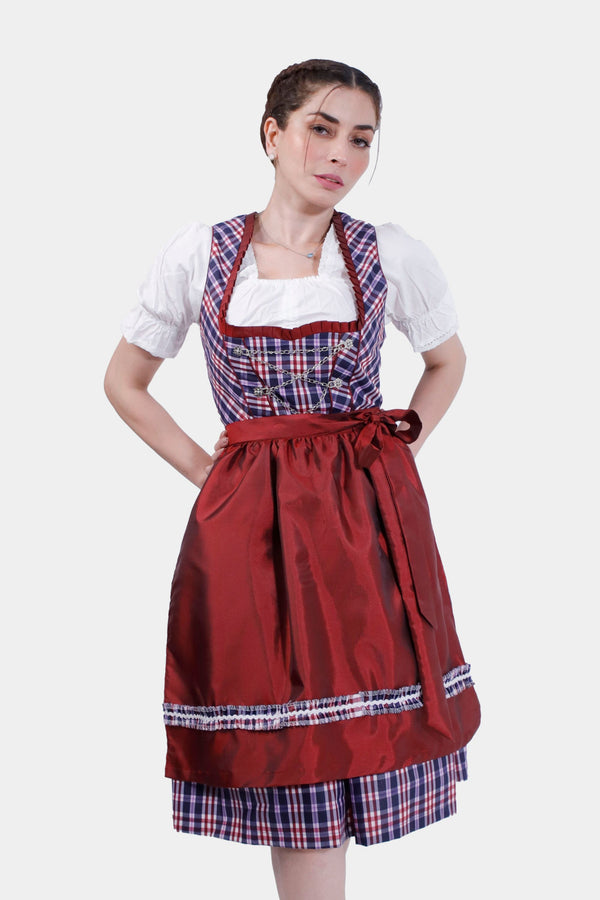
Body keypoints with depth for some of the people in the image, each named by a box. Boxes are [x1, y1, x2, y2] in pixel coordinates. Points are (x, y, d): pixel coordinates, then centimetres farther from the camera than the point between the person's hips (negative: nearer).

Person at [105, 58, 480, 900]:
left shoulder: (394, 256, 0)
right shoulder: (200, 253, 0)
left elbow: (447, 361, 18)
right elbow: (124, 381, 11)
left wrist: (398, 448, 5)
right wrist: (203, 467, 2)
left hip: (368, 517, 1)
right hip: (247, 521, 0)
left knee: (353, 735, 3)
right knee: (287, 764, 4)